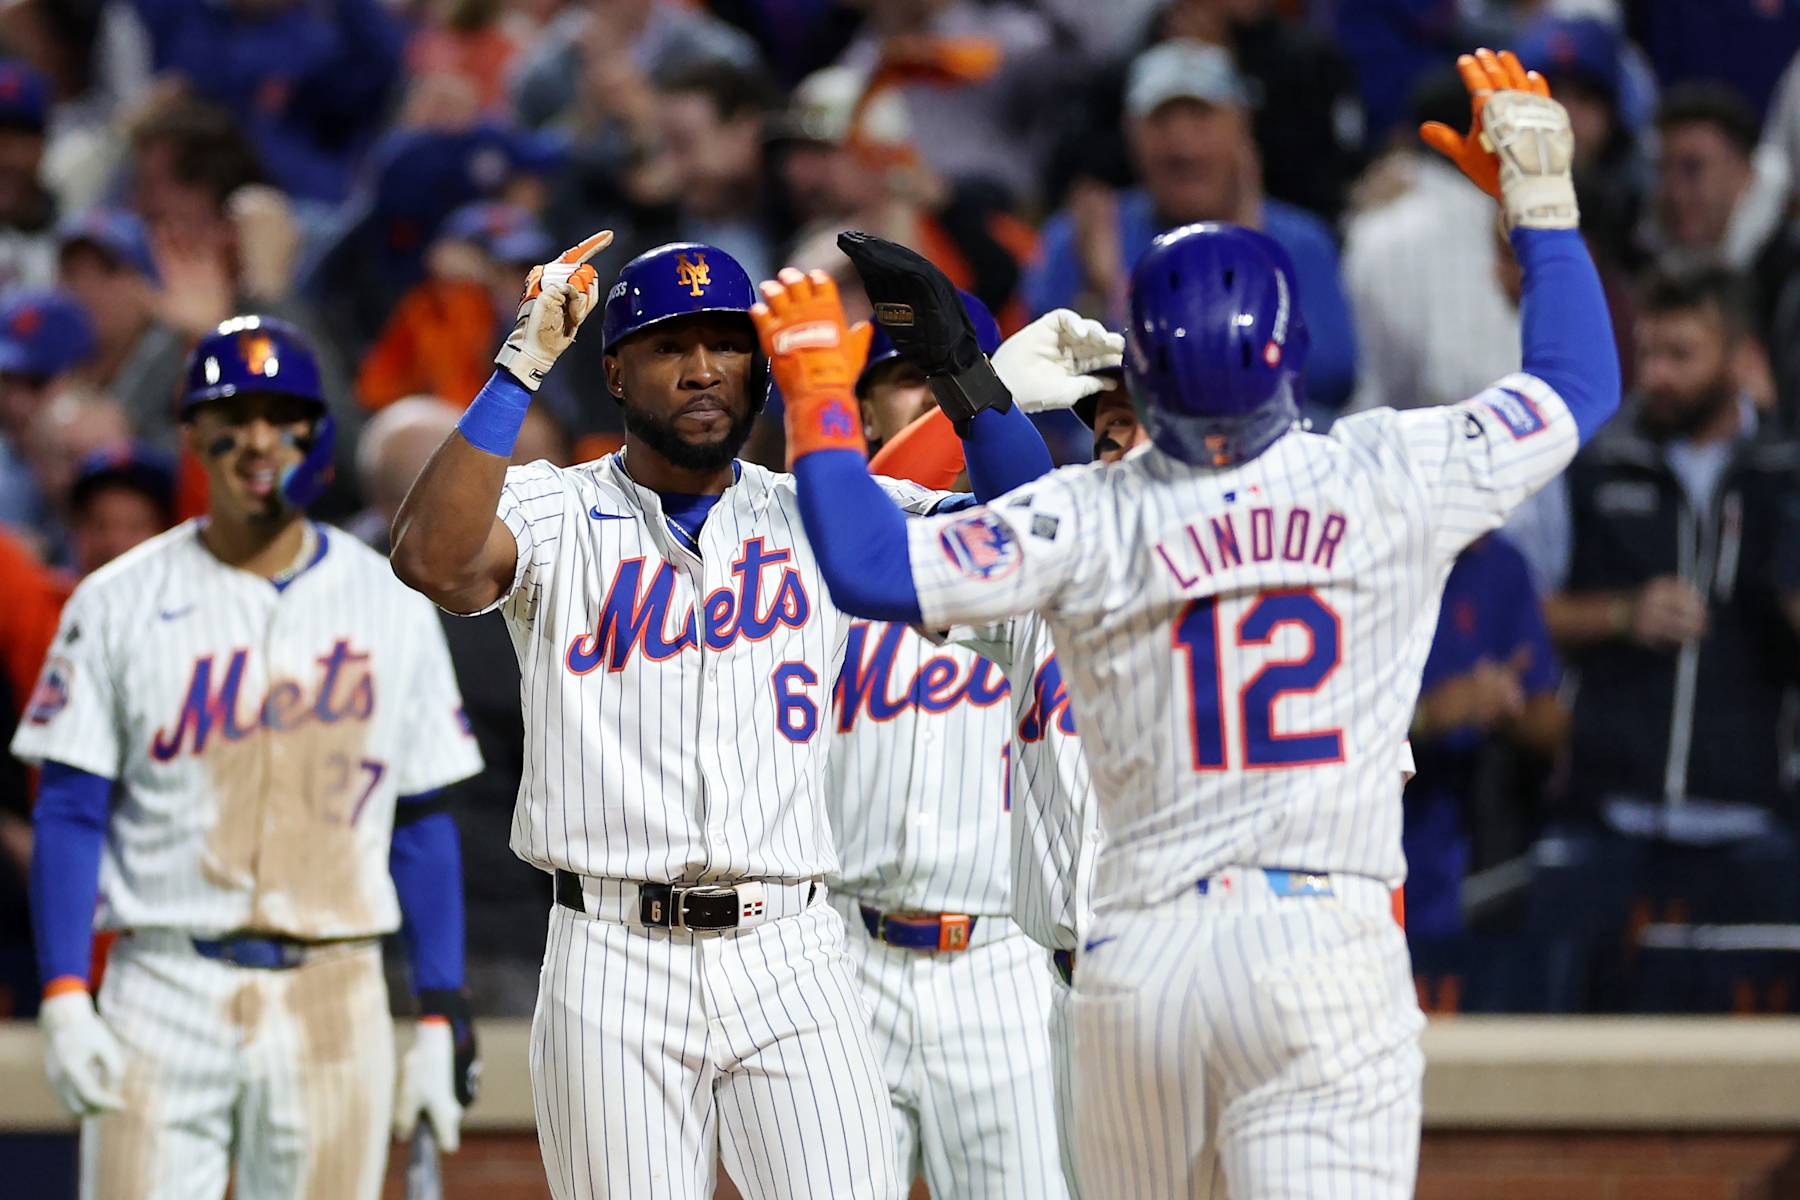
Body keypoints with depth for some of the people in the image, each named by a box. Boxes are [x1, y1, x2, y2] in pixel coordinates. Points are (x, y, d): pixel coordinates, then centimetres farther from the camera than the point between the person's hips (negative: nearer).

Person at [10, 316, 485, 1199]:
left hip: (334, 997, 1)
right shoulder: (120, 604, 3)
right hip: (163, 992, -1)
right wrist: (63, 1001, -9)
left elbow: (422, 825, 9)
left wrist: (441, 1019, 3)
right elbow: (70, 813, 2)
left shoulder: (390, 606, 7)